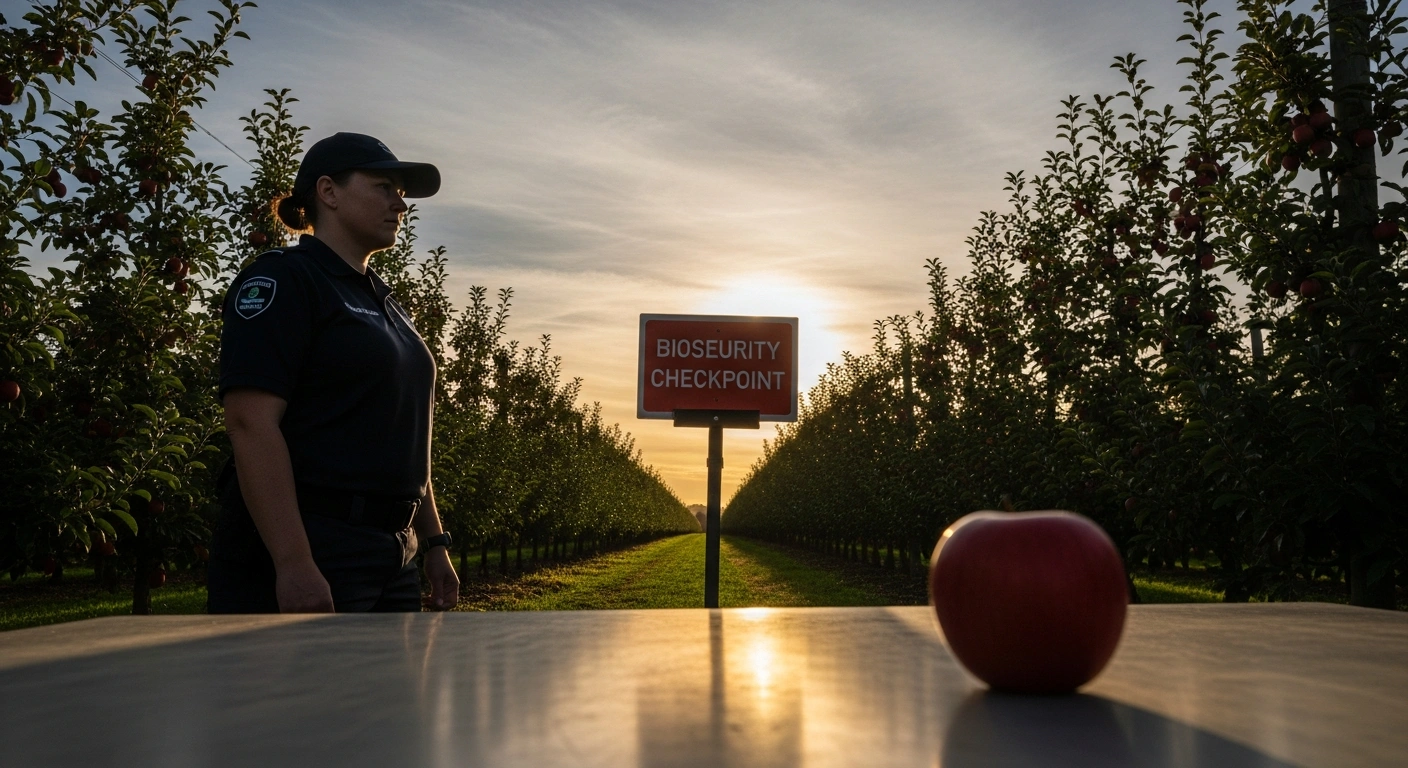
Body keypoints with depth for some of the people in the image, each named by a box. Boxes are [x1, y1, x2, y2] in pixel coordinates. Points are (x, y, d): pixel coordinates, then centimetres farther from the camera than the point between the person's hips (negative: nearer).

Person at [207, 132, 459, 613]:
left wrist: (434, 542, 17)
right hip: (301, 560, -8)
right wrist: (294, 564, -25)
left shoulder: (386, 305, 20)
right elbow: (251, 423, -18)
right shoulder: (281, 281, -6)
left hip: (391, 560, 8)